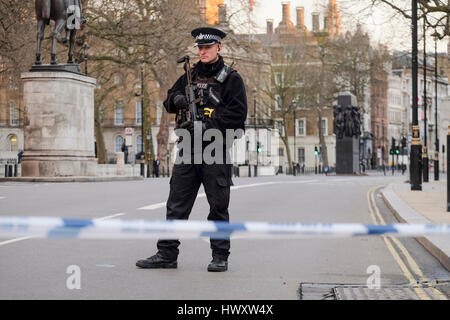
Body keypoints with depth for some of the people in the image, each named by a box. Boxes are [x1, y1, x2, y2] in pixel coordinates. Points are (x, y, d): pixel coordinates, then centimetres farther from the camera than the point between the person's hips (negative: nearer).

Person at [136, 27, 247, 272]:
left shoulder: (231, 79, 0)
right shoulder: (190, 76, 16)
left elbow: (238, 115, -8)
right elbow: (169, 103, 20)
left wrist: (210, 122, -16)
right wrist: (177, 99, -3)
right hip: (188, 148, 5)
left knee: (218, 206, 2)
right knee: (176, 204, 4)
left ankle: (220, 256, 11)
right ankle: (167, 254, 9)